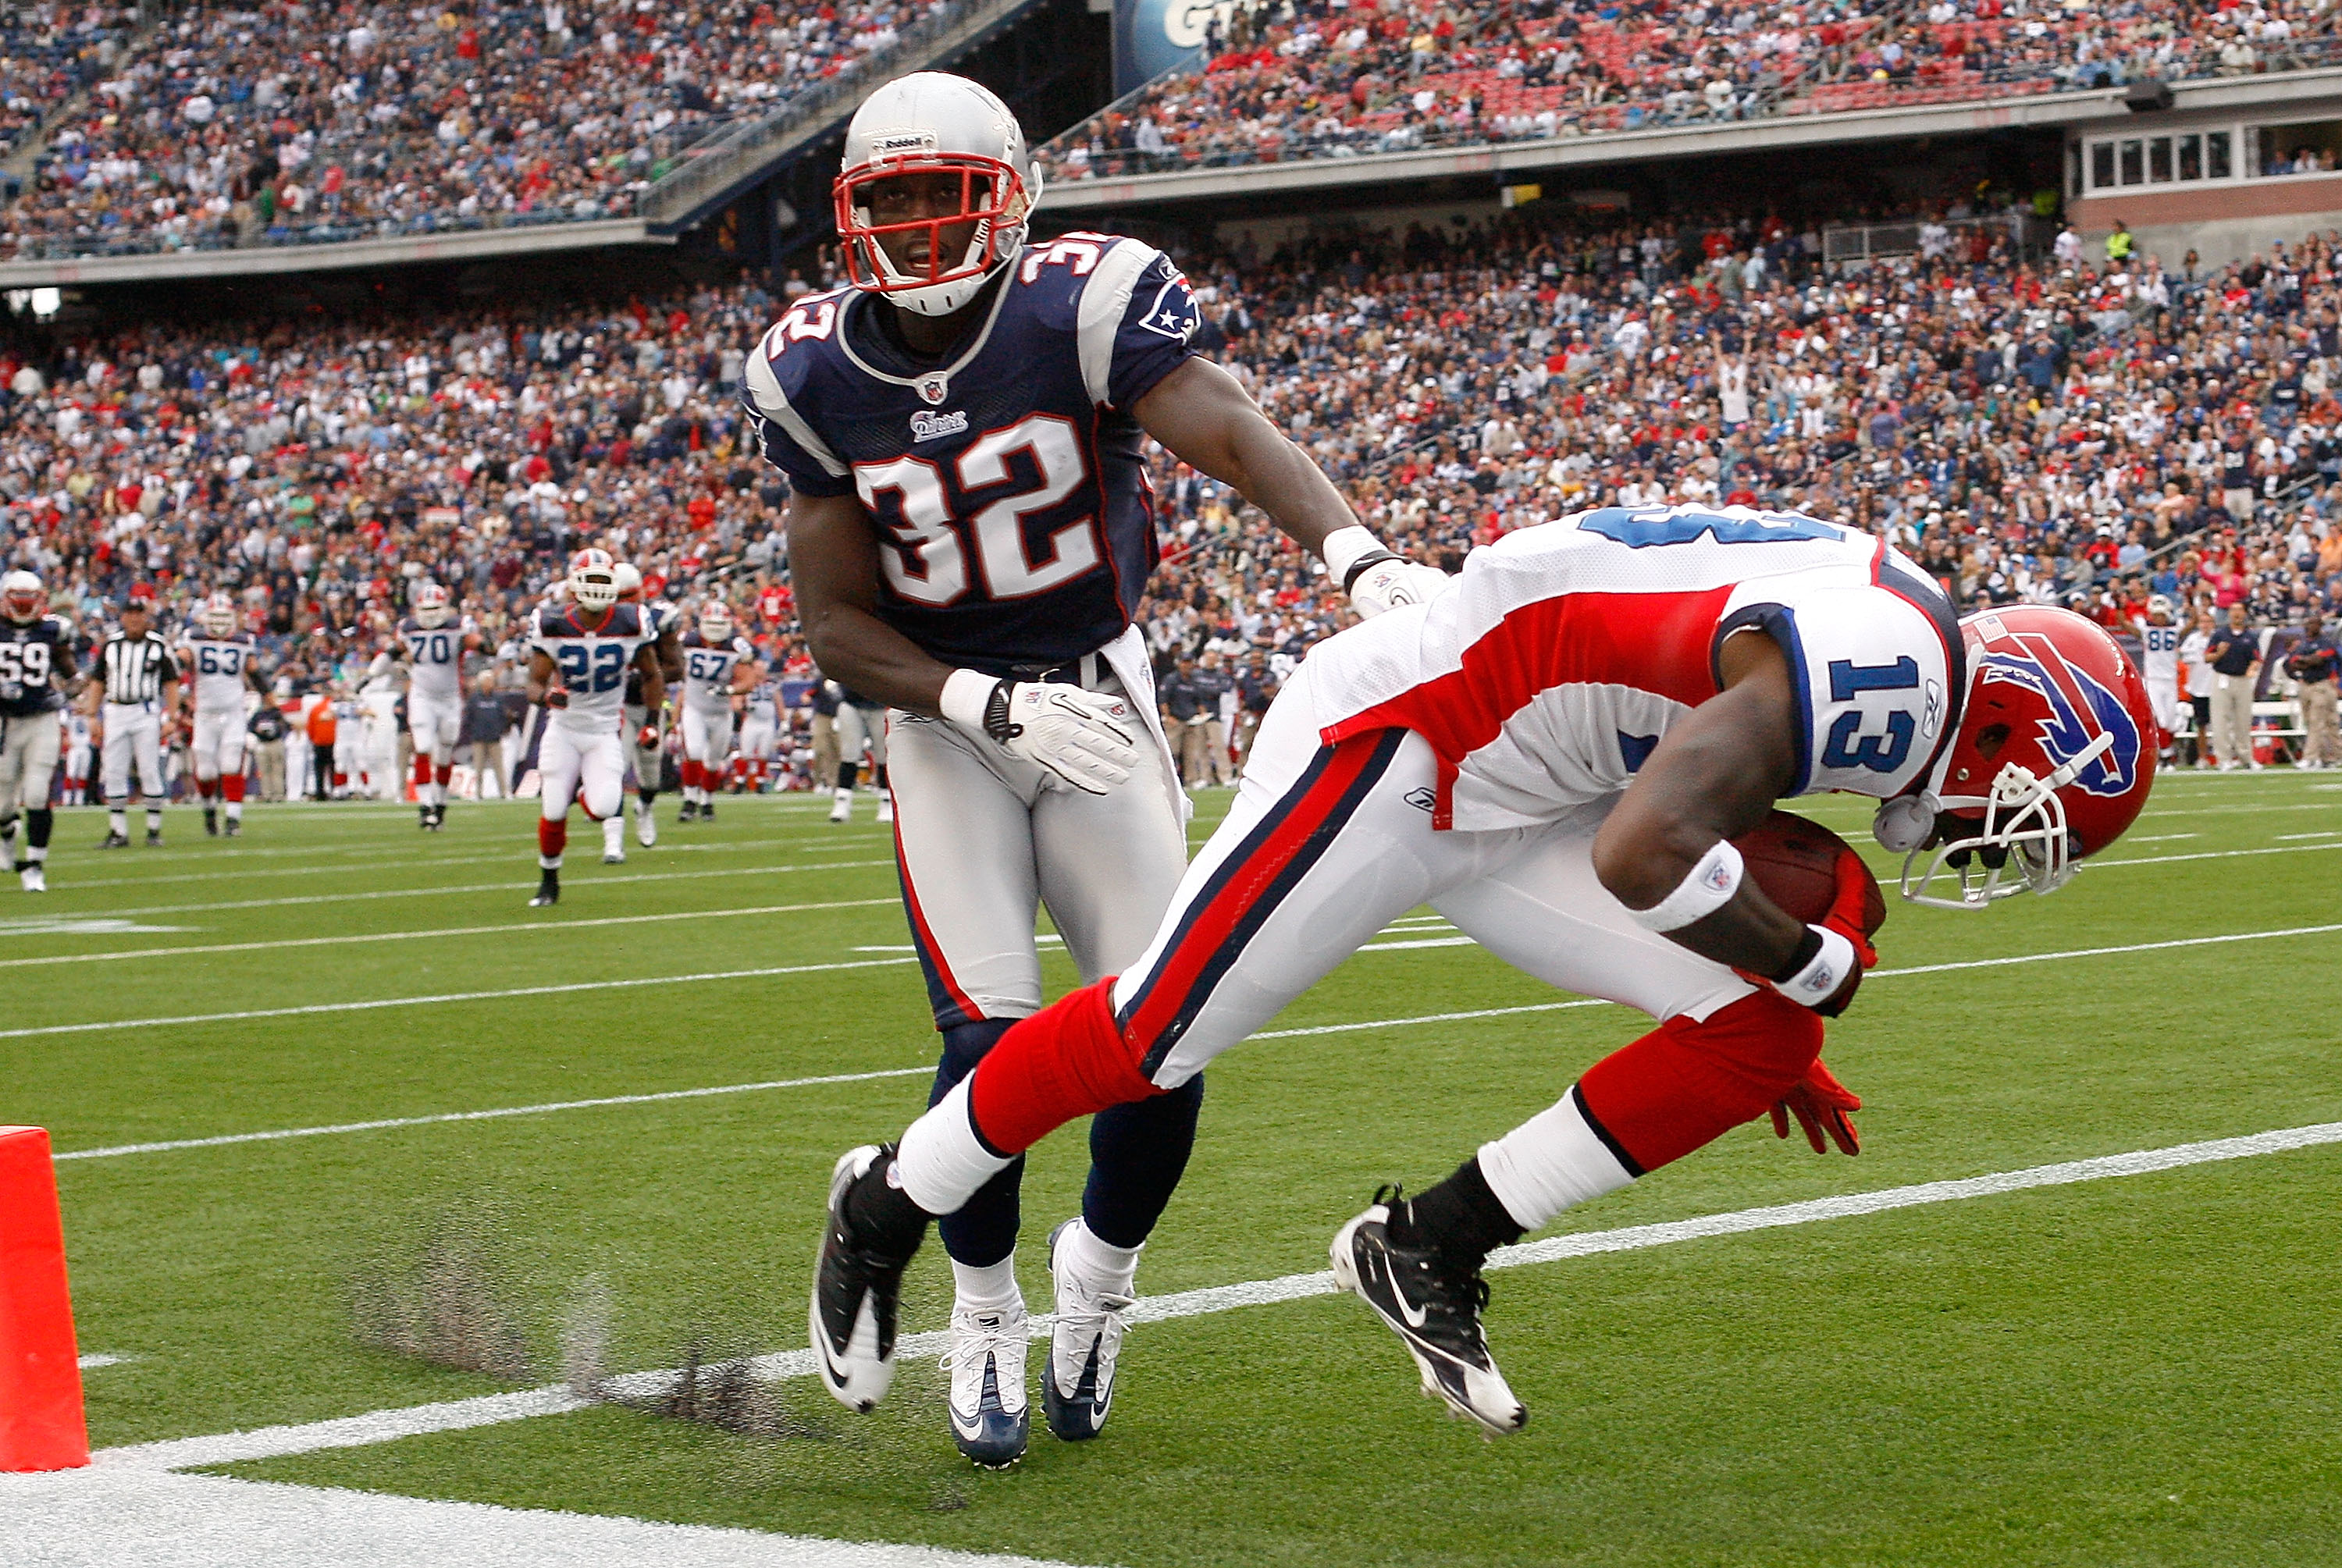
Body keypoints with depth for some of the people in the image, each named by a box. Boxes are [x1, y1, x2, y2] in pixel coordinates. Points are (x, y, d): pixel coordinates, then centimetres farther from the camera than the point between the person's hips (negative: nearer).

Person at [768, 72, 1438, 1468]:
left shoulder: (1081, 307, -17)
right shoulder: (815, 376, -8)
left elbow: (1233, 433, -34)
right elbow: (841, 625, -5)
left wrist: (1362, 558, -53)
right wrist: (999, 708, -21)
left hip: (1099, 697, 0)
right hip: (948, 717, 1)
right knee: (995, 1034, -15)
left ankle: (1101, 1269, 25)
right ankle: (986, 1315, 12)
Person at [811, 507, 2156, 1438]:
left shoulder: (1903, 644, 5)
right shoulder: (1873, 676, -28)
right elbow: (1644, 856, -38)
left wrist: (1776, 1034, 16)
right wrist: (1817, 966, -21)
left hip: (1514, 808, 9)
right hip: (1391, 748, -9)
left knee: (1756, 1043, -5)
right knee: (1150, 1041, 1)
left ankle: (1433, 1248, 5)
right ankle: (888, 1209, 25)